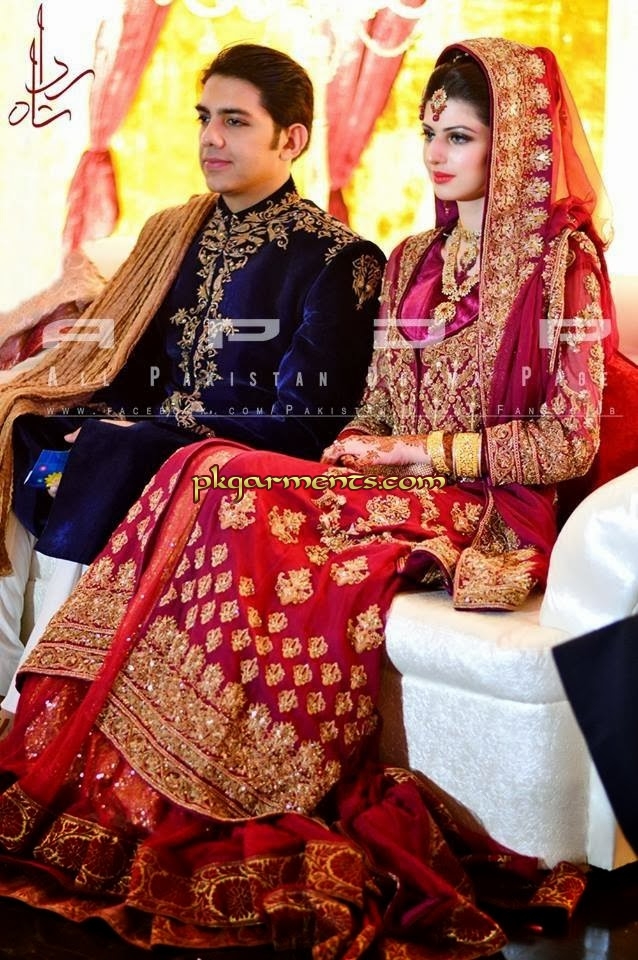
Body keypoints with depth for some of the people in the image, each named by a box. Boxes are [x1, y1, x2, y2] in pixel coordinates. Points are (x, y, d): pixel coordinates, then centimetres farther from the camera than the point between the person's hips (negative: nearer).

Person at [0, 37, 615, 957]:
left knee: (234, 504, -27)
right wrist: (359, 450, -3)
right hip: (398, 488, 7)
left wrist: (420, 450, -12)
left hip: (490, 509, -6)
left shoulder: (561, 260, -5)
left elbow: (568, 444, -10)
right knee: (209, 474, -20)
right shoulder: (414, 261, 16)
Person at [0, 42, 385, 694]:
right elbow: (122, 366, 14)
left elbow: (303, 425, -9)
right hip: (142, 448, 6)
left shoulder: (339, 260, -3)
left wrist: (161, 427, -14)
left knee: (113, 456, -31)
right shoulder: (172, 232, 16)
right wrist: (95, 417, -9)